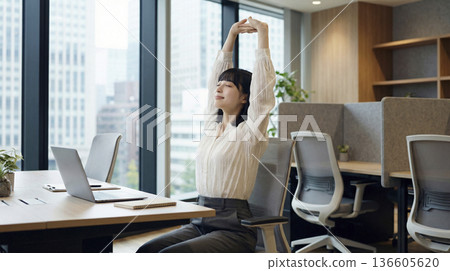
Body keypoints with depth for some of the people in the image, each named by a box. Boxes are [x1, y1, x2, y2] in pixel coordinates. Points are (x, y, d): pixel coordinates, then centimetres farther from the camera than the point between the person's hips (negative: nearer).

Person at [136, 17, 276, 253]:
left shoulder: (249, 130, -5)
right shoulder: (213, 124, 13)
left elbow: (263, 82, -13)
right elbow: (217, 73, 15)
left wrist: (262, 34, -8)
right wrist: (231, 35, 17)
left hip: (232, 228, -6)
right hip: (200, 222, 7)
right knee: (146, 250, -15)